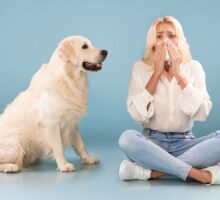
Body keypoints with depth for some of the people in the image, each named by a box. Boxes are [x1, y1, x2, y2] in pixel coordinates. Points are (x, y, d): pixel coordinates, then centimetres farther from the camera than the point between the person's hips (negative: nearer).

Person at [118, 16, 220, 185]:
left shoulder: (193, 67, 2)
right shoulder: (141, 68, 0)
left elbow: (202, 113, -11)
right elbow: (138, 114, -13)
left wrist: (178, 74, -14)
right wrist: (157, 73, -14)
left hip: (184, 143, 1)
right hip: (152, 142, -1)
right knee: (127, 138, -34)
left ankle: (152, 171, -28)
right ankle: (198, 174, -29)